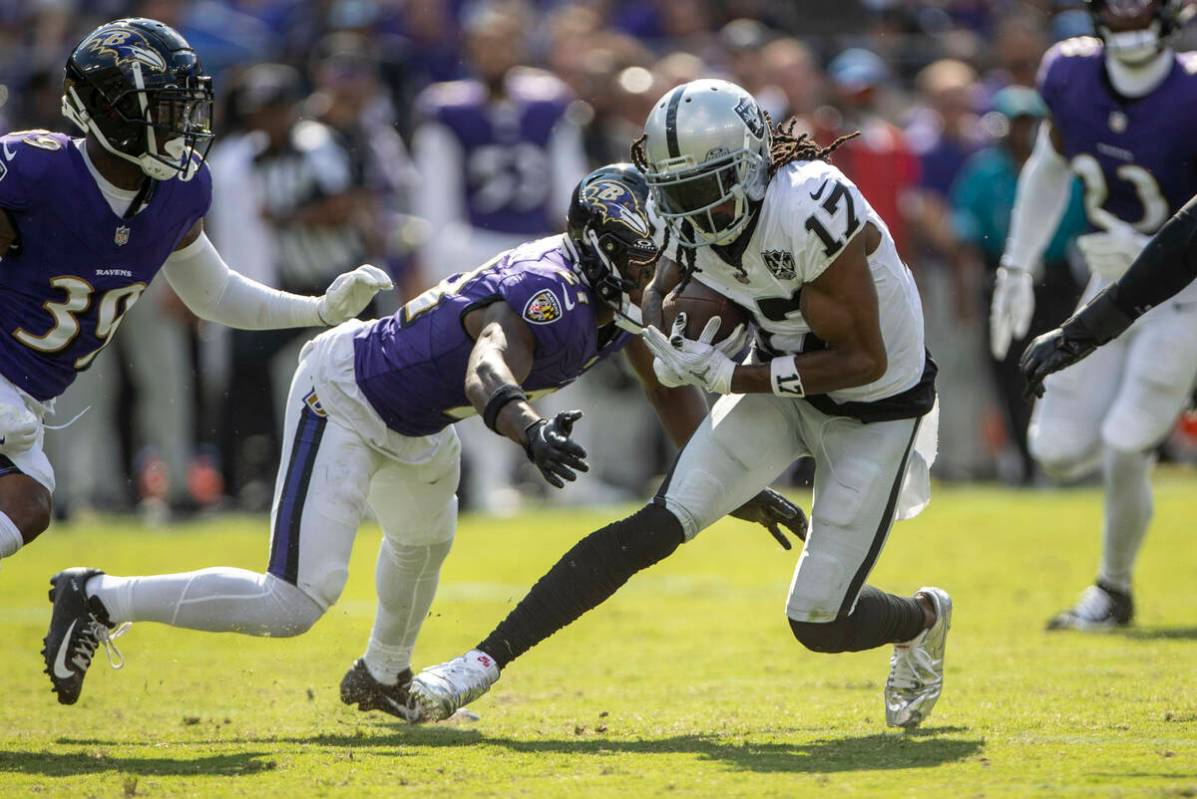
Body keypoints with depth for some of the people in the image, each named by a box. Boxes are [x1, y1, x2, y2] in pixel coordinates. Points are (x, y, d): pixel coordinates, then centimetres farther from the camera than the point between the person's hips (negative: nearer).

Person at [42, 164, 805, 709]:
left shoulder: (623, 298, -5)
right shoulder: (547, 295, -33)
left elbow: (675, 392, 9)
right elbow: (490, 370, -54)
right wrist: (532, 432, -74)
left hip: (414, 423, 10)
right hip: (347, 401, -10)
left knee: (425, 539, 35)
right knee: (294, 604, -18)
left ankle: (383, 679, 63)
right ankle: (101, 599, -5)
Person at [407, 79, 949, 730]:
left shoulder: (811, 210, -32)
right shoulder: (700, 219, -11)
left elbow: (866, 360, -26)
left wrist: (727, 375, -24)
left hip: (873, 405, -5)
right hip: (781, 378, 5)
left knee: (819, 623, -4)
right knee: (656, 526, -12)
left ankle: (923, 620, 31)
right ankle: (485, 660, -12)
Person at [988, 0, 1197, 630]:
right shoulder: (1070, 75, -9)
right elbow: (1050, 166, 11)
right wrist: (1016, 266, 14)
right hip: (1112, 288, 5)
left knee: (1124, 449, -10)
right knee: (1059, 451, 0)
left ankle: (1113, 593, 13)